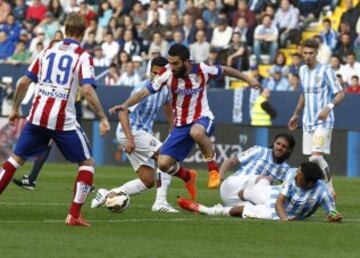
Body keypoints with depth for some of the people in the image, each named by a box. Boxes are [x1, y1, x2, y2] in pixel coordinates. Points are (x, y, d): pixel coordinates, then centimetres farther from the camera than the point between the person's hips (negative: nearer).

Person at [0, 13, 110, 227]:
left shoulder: (48, 51, 11)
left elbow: (24, 82, 12)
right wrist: (103, 118, -11)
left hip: (37, 116, 4)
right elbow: (88, 90, -17)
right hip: (63, 121, -4)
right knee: (87, 163, 10)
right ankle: (74, 215, 0)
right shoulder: (83, 57, -3)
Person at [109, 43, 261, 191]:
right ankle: (187, 178, 28)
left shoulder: (202, 70, -14)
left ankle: (213, 169, -16)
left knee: (196, 132, -41)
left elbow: (225, 70, 6)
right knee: (163, 164, -7)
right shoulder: (167, 74, -14)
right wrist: (125, 105, -33)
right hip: (180, 125, 3)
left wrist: (248, 79, 14)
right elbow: (145, 92, -18)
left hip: (202, 118, -3)